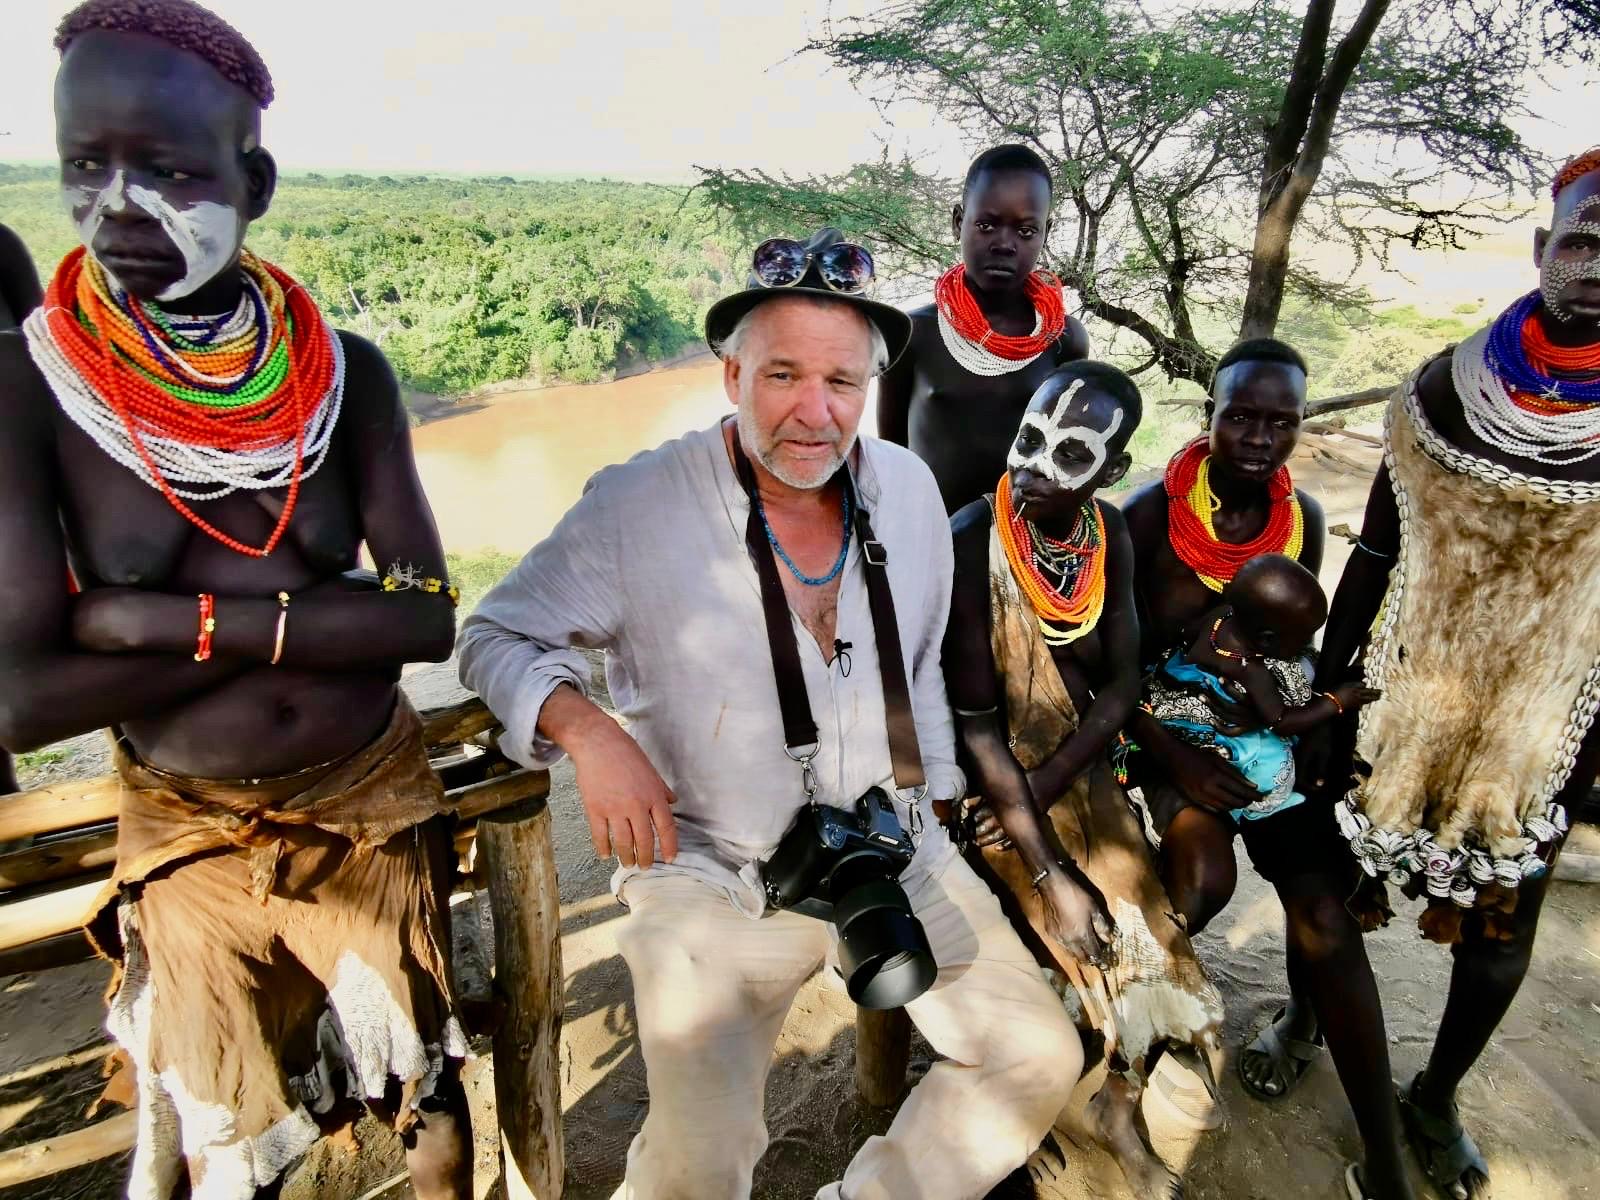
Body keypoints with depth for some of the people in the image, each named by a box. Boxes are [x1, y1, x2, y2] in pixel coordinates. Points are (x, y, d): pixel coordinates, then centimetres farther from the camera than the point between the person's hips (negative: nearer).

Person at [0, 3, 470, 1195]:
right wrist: (301, 619, -18)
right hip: (188, 845, -1)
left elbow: (431, 616, -15)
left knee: (431, 1099, 20)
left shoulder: (344, 371, -8)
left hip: (377, 815, 2)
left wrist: (181, 619, -20)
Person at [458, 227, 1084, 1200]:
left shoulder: (910, 489, 0)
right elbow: (498, 636, -5)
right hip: (711, 875, -4)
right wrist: (586, 730, -23)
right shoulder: (637, 507, -15)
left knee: (1041, 1055, 5)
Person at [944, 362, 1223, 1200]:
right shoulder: (970, 544, -25)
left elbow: (1121, 685, -4)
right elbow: (976, 724, -23)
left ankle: (1118, 1112, 35)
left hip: (1079, 778, 5)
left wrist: (1043, 789, -16)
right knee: (1085, 964, -5)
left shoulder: (1109, 533, -7)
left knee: (1156, 953, 5)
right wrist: (1050, 874, -21)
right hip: (990, 787, -5)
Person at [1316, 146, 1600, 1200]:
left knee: (1503, 921, 11)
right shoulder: (1448, 389, -5)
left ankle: (1435, 1099, 34)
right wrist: (1326, 680, 2)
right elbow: (1377, 551, 1)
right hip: (1413, 689, 1)